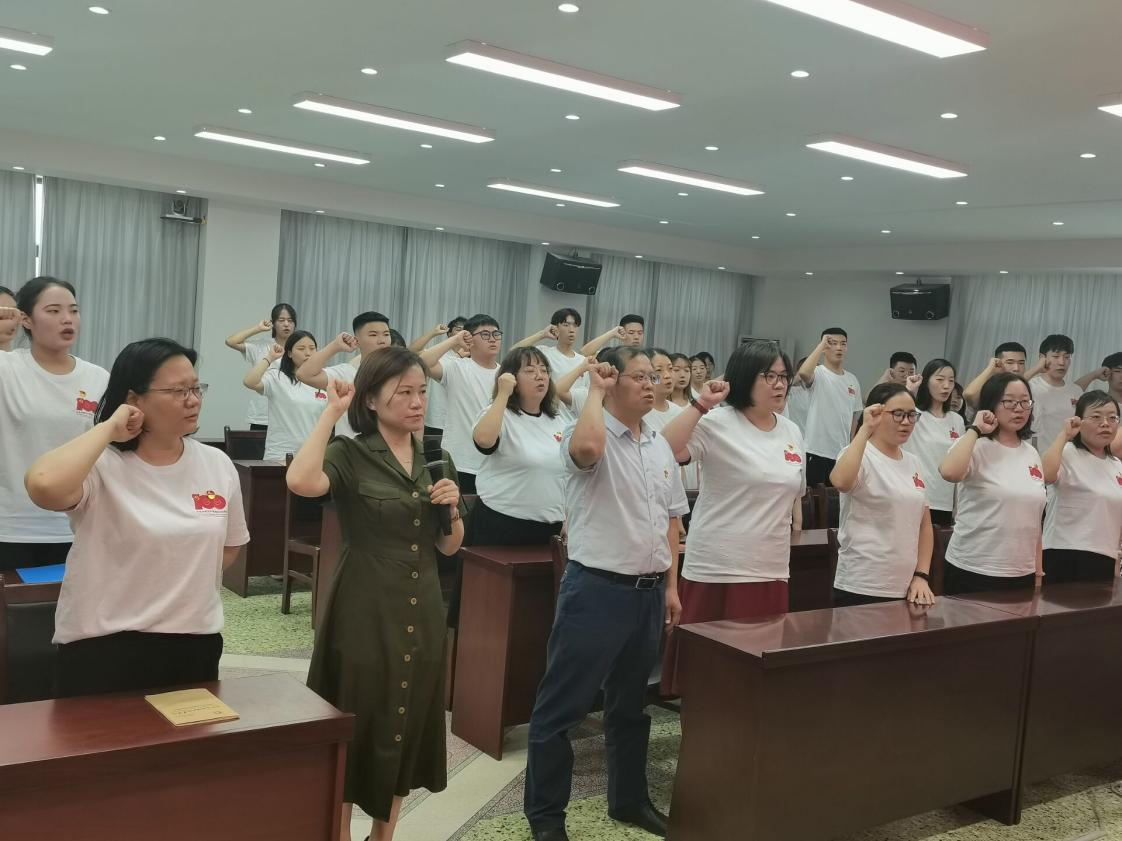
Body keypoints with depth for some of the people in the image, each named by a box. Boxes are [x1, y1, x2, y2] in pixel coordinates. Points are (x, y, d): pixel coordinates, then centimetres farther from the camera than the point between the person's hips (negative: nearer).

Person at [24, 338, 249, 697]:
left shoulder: (217, 465, 3)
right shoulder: (101, 466, -12)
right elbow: (44, 485, -36)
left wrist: (187, 583, 2)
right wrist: (109, 428, -22)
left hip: (196, 645, 5)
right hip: (104, 648, -4)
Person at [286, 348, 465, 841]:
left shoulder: (436, 460, 8)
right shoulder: (350, 455, -9)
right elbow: (301, 482, -33)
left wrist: (453, 509, -8)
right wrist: (331, 412, -22)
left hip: (421, 614, 6)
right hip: (365, 614, -6)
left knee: (407, 731, 16)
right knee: (355, 732, 6)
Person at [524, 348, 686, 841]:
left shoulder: (661, 446, 11)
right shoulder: (593, 436, -11)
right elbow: (587, 447, -38)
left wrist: (671, 585, 13)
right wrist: (595, 390, -21)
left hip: (648, 591, 7)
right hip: (597, 590, -7)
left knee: (631, 705, 20)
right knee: (562, 706, 2)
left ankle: (629, 799, 35)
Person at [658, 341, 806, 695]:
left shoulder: (792, 432, 11)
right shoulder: (717, 423, -10)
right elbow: (662, 453, -25)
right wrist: (701, 404, -27)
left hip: (771, 571, 6)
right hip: (716, 570, -6)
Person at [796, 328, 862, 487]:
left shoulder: (853, 380, 11)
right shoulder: (818, 374, -8)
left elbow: (853, 418, 18)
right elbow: (803, 373, -34)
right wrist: (821, 344, -20)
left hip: (842, 453, 6)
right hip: (816, 451, -6)